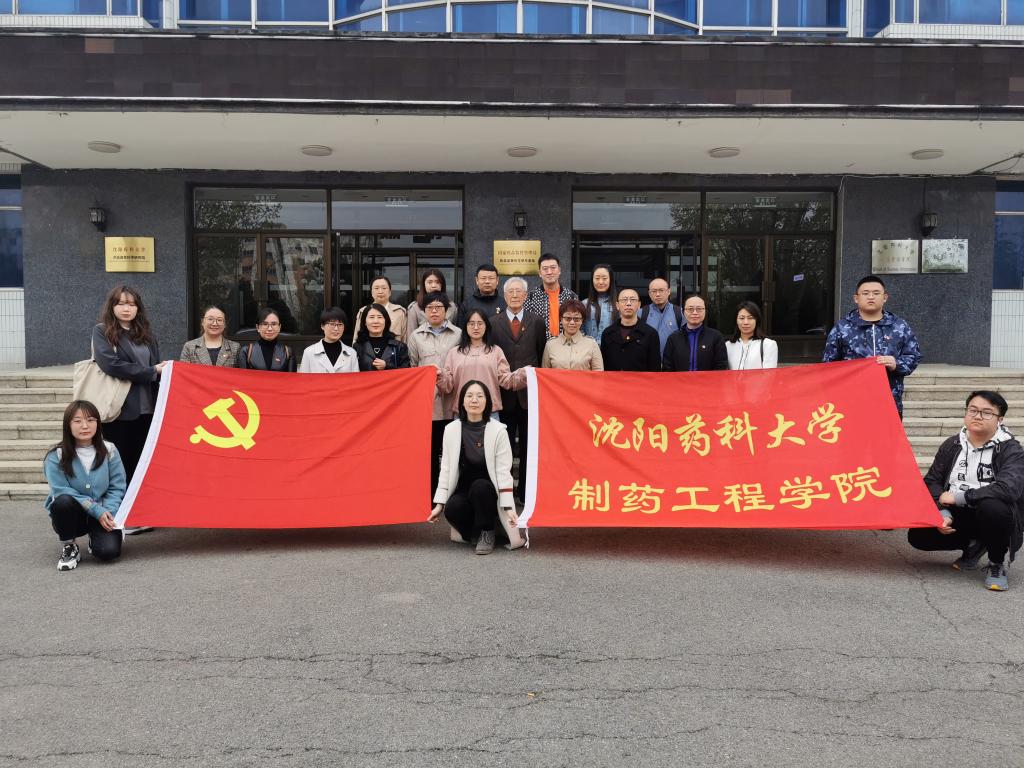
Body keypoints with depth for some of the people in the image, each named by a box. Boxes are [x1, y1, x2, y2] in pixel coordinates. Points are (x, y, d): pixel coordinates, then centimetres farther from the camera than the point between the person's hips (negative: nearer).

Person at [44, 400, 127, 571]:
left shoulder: (109, 450, -6)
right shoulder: (56, 456, -11)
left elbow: (117, 487, -3)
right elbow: (62, 491, -16)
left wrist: (108, 512, -19)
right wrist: (96, 510, -22)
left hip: (103, 514, 1)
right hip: (72, 515, 0)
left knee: (109, 551, -25)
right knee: (63, 501, -35)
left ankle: (95, 536, 13)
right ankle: (68, 547, -9)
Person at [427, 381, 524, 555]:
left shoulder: (498, 430, -13)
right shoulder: (451, 429, -5)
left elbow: (503, 471, -14)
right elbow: (446, 469, -3)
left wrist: (508, 507, -21)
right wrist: (439, 504, -8)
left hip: (488, 490, -1)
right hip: (464, 490, 2)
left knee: (479, 486, -34)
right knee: (451, 509, -29)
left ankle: (487, 533, -9)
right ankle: (472, 531, 4)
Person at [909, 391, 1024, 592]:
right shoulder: (951, 446, 5)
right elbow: (932, 481, 3)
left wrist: (958, 497, -22)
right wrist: (942, 512, -16)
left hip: (993, 516, -4)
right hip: (958, 517, 5)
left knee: (991, 506, -39)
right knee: (918, 535, -16)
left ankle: (997, 564, -10)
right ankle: (974, 546, 13)